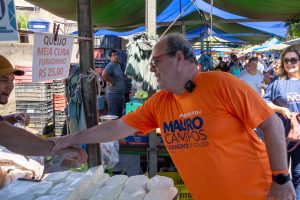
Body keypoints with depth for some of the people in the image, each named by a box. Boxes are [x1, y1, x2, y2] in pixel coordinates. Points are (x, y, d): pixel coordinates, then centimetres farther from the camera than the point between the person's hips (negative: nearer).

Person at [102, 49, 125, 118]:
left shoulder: (118, 65, 16)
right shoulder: (110, 65, -12)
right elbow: (104, 74, -32)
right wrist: (111, 82, -18)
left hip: (121, 94, 9)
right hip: (113, 94, -9)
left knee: (120, 115, 14)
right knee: (113, 116, -5)